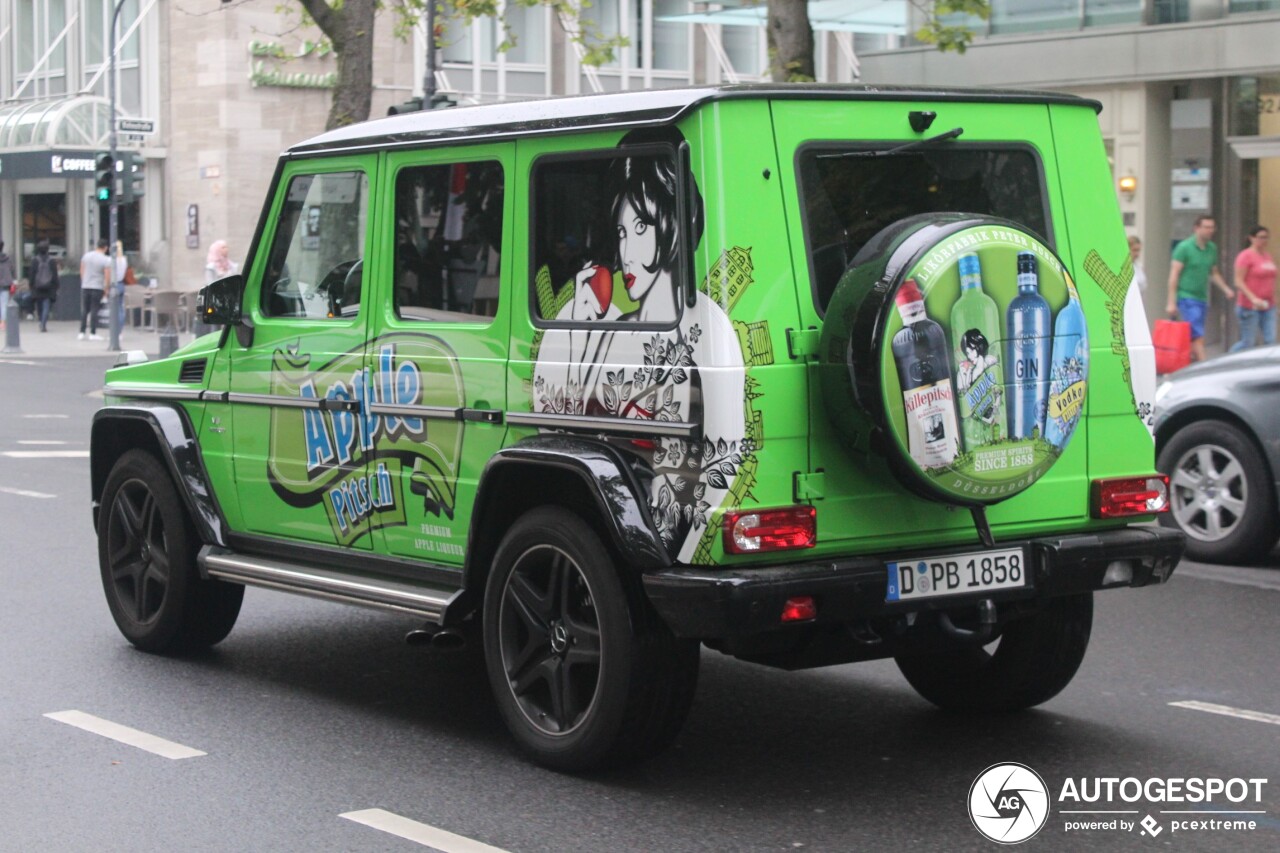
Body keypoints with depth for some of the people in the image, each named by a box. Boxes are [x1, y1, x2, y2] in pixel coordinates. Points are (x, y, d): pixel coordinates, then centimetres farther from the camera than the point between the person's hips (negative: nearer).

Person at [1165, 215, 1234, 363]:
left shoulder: (1212, 248, 12)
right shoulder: (1184, 247, -8)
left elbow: (1214, 273, 23)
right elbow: (1174, 275, -9)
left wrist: (1226, 289, 7)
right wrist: (1171, 302, -14)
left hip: (1202, 299, 7)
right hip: (1186, 297, -7)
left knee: (1193, 338, 9)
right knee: (1198, 336, -14)